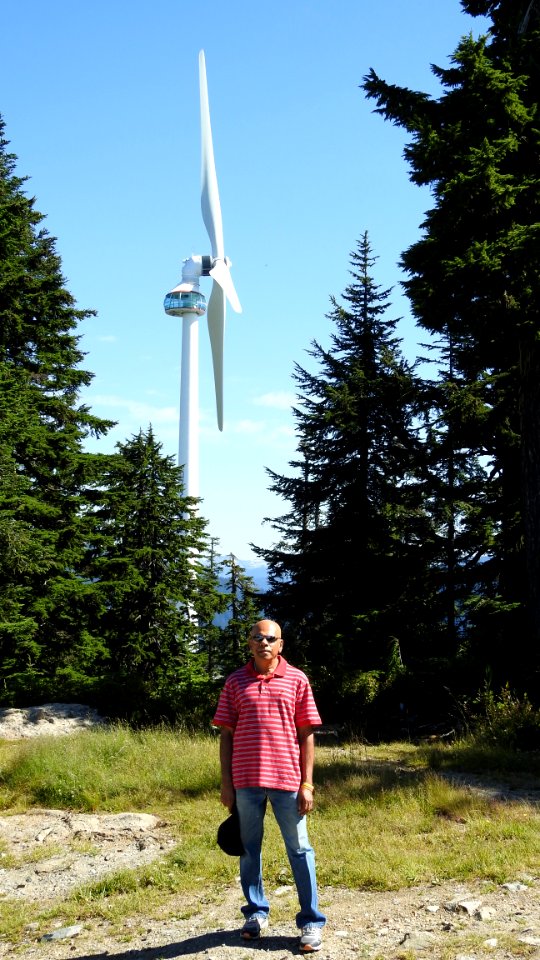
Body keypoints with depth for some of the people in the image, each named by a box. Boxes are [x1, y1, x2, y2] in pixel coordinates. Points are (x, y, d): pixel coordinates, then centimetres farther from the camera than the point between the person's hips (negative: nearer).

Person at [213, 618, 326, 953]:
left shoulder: (296, 680, 1)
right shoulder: (236, 682, 5)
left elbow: (306, 735, 2)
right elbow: (227, 734, 7)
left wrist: (307, 783, -3)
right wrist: (226, 783, 2)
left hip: (287, 779, -1)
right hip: (246, 780, 2)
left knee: (300, 850, 4)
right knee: (250, 849, 12)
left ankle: (311, 922, 13)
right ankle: (256, 913, 28)